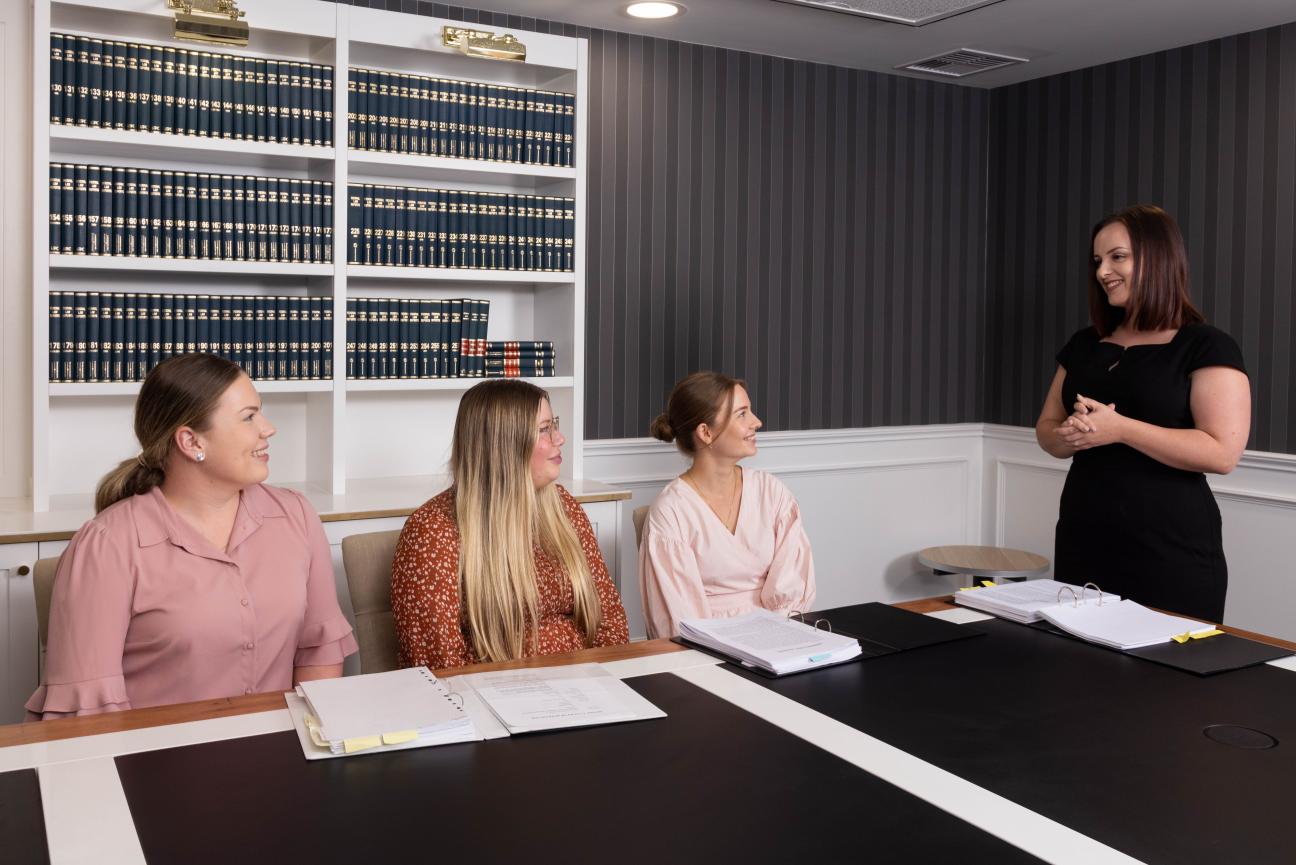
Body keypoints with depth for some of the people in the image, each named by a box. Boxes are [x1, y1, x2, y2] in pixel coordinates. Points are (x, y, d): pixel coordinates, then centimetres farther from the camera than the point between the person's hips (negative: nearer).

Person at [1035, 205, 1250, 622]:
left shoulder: (1207, 346, -6)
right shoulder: (1084, 345, 12)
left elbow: (1222, 452, -16)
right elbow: (1046, 429, 16)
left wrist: (1119, 428, -21)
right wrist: (1074, 436, -7)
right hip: (1082, 546, 6)